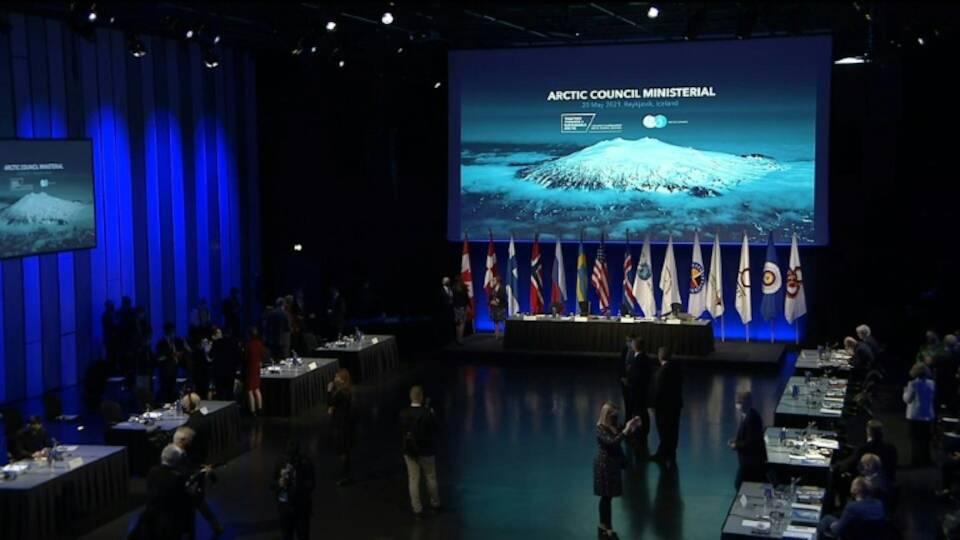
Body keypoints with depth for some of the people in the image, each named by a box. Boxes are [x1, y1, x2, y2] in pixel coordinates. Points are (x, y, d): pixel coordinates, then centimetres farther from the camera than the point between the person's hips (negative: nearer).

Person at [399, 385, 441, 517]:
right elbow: (433, 432, -7)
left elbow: (401, 433, -1)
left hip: (409, 452, 2)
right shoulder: (427, 413, -20)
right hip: (426, 452, -2)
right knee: (431, 478, 15)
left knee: (413, 480, 8)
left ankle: (417, 509, 11)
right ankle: (435, 504, 30)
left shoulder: (403, 414, -11)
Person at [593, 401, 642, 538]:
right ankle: (606, 527, 2)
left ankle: (604, 526, 19)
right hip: (604, 465, -7)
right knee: (606, 497, -3)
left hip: (612, 465, 7)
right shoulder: (600, 428, -16)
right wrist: (625, 430, -26)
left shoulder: (614, 427, 6)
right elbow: (612, 442, -28)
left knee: (607, 497, 11)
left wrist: (632, 427, 2)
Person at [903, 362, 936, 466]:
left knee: (915, 439, 4)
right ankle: (925, 460, 17)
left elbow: (907, 399, -9)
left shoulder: (913, 384, -15)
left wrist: (905, 391, 8)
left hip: (915, 416, -5)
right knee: (925, 439, 14)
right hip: (928, 415, 5)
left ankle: (916, 461, 5)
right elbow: (933, 396, 14)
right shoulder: (931, 384, 1)